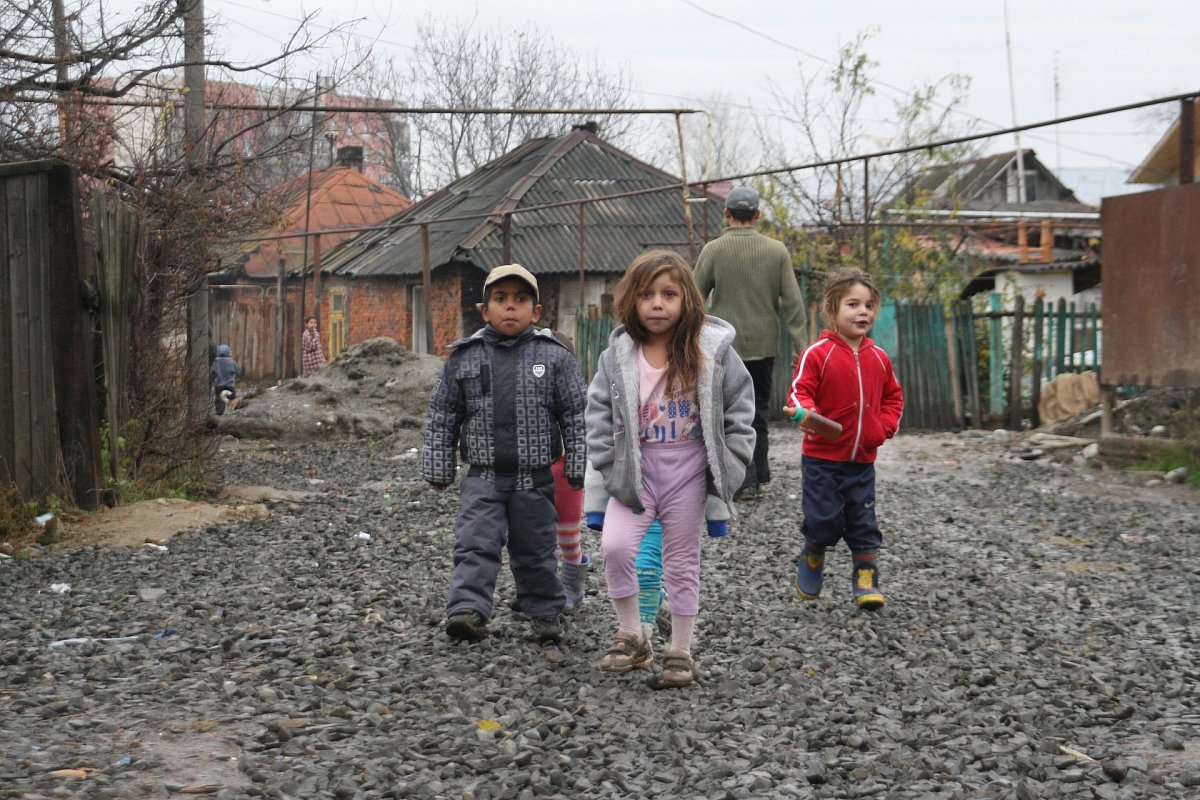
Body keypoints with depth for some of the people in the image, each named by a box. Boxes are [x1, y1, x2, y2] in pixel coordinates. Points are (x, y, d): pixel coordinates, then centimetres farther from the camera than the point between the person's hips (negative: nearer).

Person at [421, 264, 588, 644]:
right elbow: (442, 416, 7)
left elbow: (577, 415, 0)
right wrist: (439, 469, 5)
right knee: (475, 544, -10)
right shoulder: (463, 357, 3)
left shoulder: (555, 356, -1)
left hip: (535, 477, -1)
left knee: (535, 549, 9)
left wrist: (577, 467, -3)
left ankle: (545, 612, 23)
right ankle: (467, 609, -15)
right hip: (483, 476, 1)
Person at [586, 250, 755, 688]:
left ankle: (680, 652, 21)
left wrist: (731, 464, -5)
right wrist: (608, 465, -5)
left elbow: (739, 406, 0)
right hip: (635, 468, 1)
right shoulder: (618, 355, -3)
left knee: (682, 560, 8)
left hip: (689, 470, -1)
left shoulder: (712, 351, -7)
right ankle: (631, 638, 2)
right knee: (615, 546, -16)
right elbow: (599, 411, 3)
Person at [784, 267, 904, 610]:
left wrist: (884, 427, 4)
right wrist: (804, 411, -35)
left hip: (862, 459, 4)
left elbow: (893, 397, 20)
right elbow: (800, 390, -13)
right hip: (821, 458, -4)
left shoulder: (878, 357, 6)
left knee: (864, 523, 5)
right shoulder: (818, 353, -11)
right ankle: (812, 563, 26)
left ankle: (866, 581, 15)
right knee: (824, 520, -2)